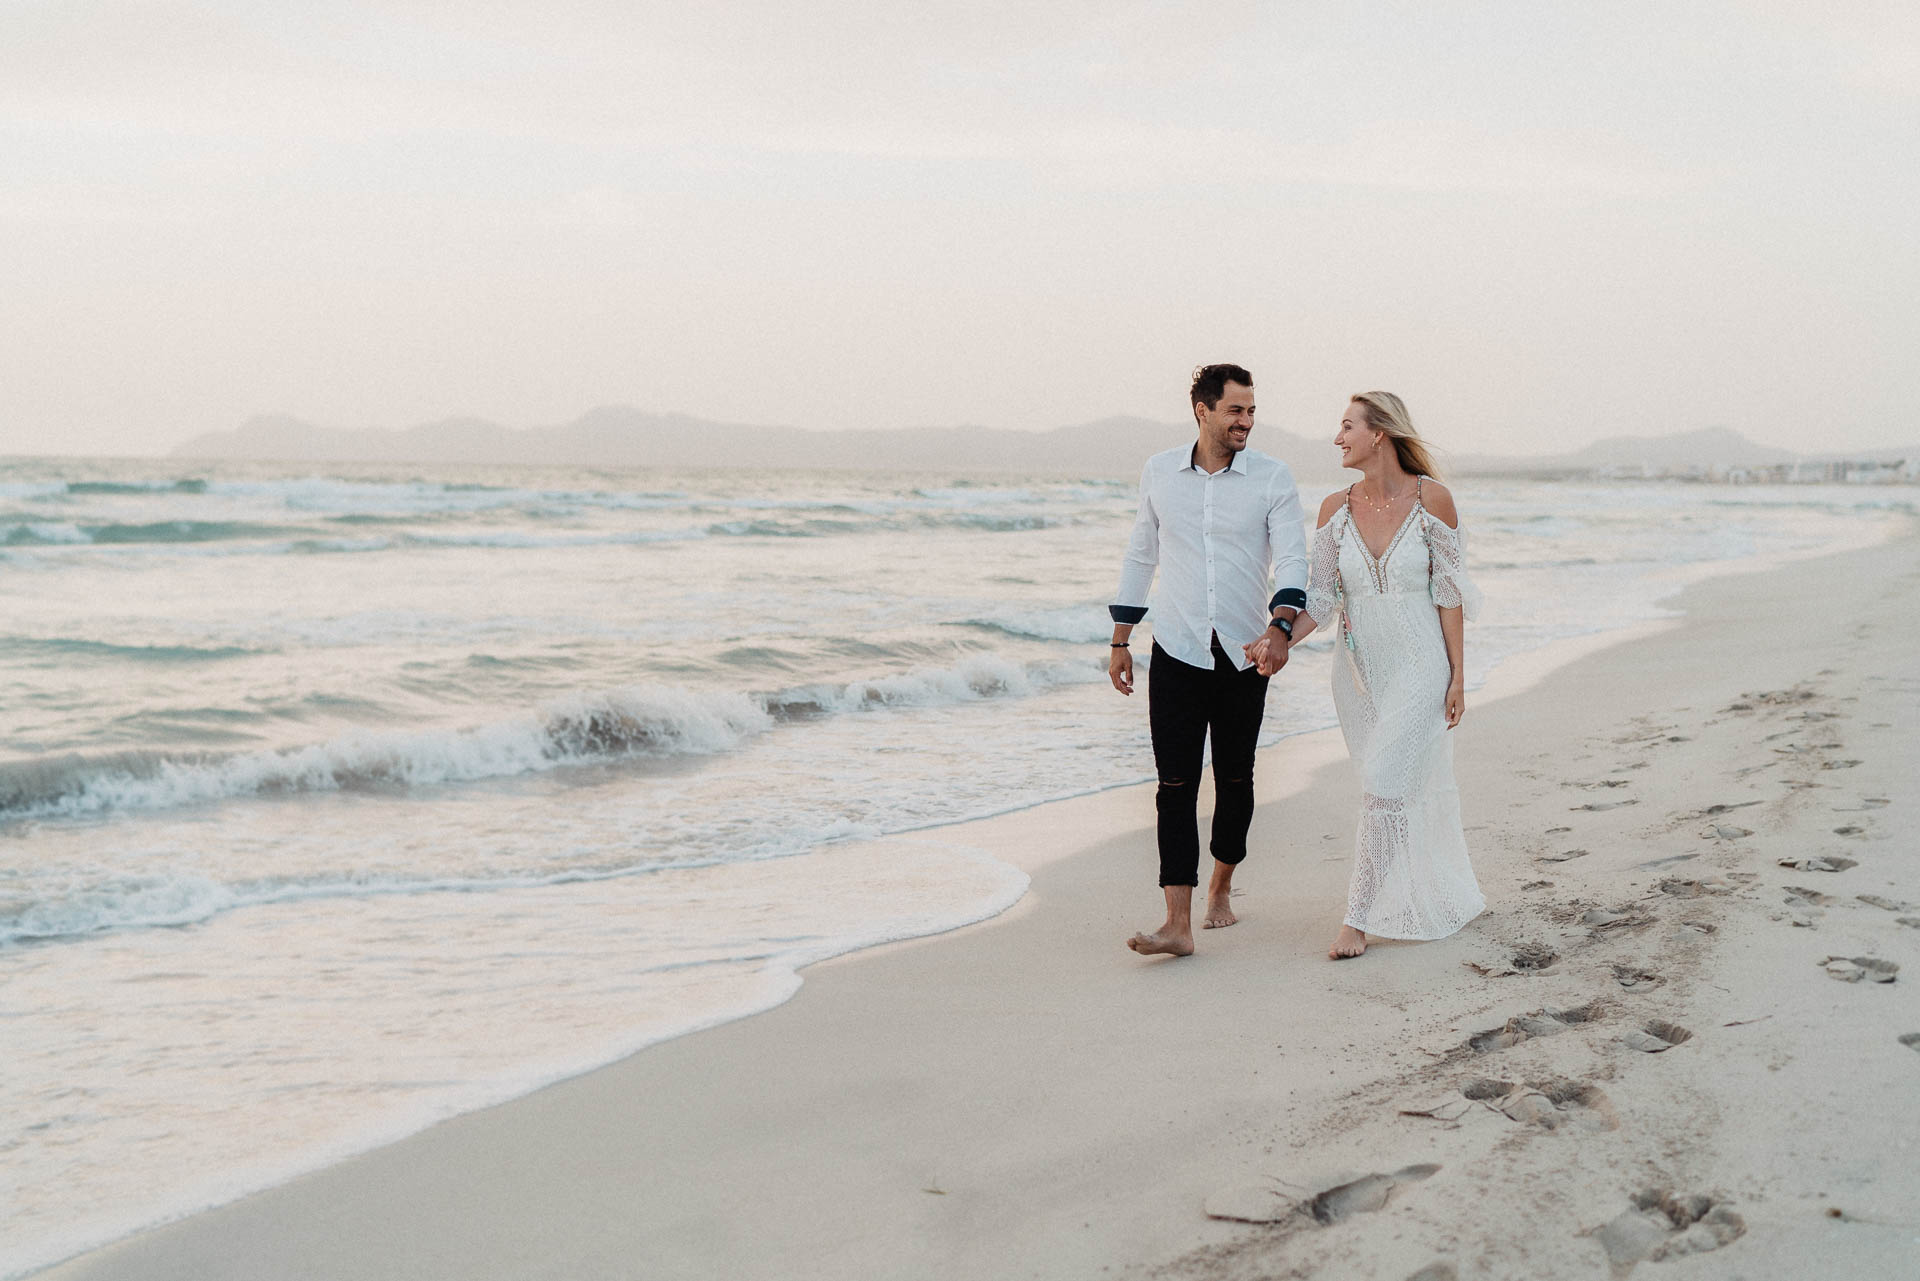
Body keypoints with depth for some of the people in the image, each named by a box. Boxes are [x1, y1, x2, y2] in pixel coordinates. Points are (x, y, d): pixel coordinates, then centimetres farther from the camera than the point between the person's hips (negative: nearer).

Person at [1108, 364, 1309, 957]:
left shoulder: (1272, 478, -2)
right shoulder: (1159, 472, 5)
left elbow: (1292, 560, -9)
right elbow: (1140, 557, 13)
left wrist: (1280, 627, -27)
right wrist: (1120, 642, 13)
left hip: (1244, 654, 0)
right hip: (1177, 652, 0)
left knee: (1235, 781, 10)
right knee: (1176, 785, -7)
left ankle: (1221, 887, 33)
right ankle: (1178, 924, -10)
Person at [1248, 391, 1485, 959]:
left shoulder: (1432, 500, -8)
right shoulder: (1336, 509, 3)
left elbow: (1449, 593, -5)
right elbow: (1322, 596, 3)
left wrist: (1457, 675, -5)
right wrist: (1282, 641, -14)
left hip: (1419, 666, -4)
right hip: (1359, 666, 5)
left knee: (1386, 785, -12)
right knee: (1404, 788, 13)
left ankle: (1359, 917, -6)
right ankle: (1433, 901, 29)